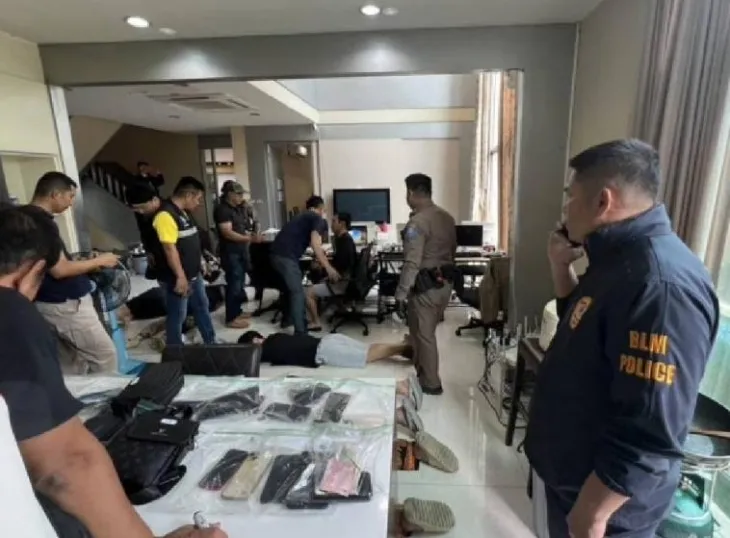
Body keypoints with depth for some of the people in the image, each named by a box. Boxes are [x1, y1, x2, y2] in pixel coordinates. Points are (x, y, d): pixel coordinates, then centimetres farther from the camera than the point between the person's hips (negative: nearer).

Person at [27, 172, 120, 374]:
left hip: (52, 303, 10)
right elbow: (59, 270, -22)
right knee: (105, 356, 0)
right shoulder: (42, 221, -20)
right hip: (65, 304, -10)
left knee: (74, 361, 17)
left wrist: (88, 264, 15)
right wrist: (98, 261, -10)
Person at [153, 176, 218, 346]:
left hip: (194, 274, 10)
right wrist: (180, 277, -25)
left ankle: (211, 344, 33)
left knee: (202, 308, 19)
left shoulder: (183, 212, 9)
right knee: (177, 316, 5)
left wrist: (201, 260, 22)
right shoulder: (166, 215, -22)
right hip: (177, 278, -10)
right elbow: (169, 249, -25)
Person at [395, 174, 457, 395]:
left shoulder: (417, 222, -19)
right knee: (425, 331, 22)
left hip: (426, 286, -9)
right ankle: (421, 371, 38)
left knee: (423, 335, 6)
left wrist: (400, 294, -17)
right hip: (445, 282, 9)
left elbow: (412, 263, -23)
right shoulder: (447, 217, 8)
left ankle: (430, 383, 18)